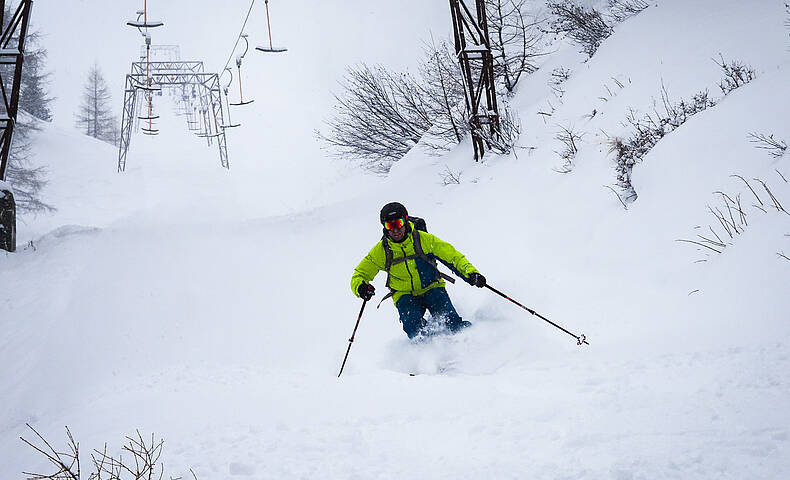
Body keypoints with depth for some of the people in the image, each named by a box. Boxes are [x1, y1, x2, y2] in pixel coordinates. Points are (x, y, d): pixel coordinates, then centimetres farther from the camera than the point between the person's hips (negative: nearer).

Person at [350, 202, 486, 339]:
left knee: (449, 319, -25)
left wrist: (471, 273, -20)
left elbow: (452, 256, -6)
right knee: (414, 327, -28)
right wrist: (361, 287, -24)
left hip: (432, 288, 0)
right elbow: (359, 274, 0)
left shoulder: (423, 239, -11)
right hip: (405, 295, 0)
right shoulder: (381, 251, -7)